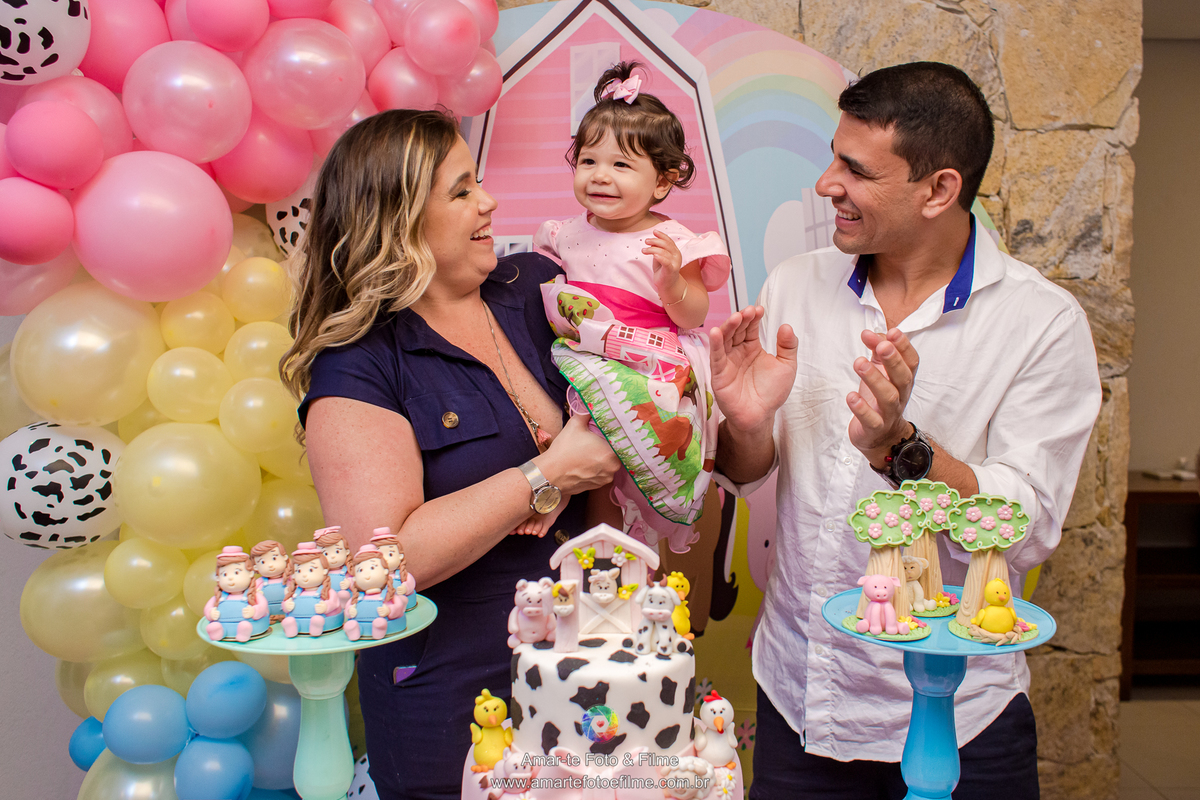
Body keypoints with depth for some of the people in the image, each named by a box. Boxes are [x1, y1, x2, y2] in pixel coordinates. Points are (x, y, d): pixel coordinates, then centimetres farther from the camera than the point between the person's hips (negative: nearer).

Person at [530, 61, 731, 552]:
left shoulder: (671, 243, -5)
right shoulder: (569, 235, 11)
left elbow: (693, 317, -6)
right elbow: (547, 287, 25)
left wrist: (672, 282, -24)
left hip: (648, 368, -5)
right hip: (582, 360, 6)